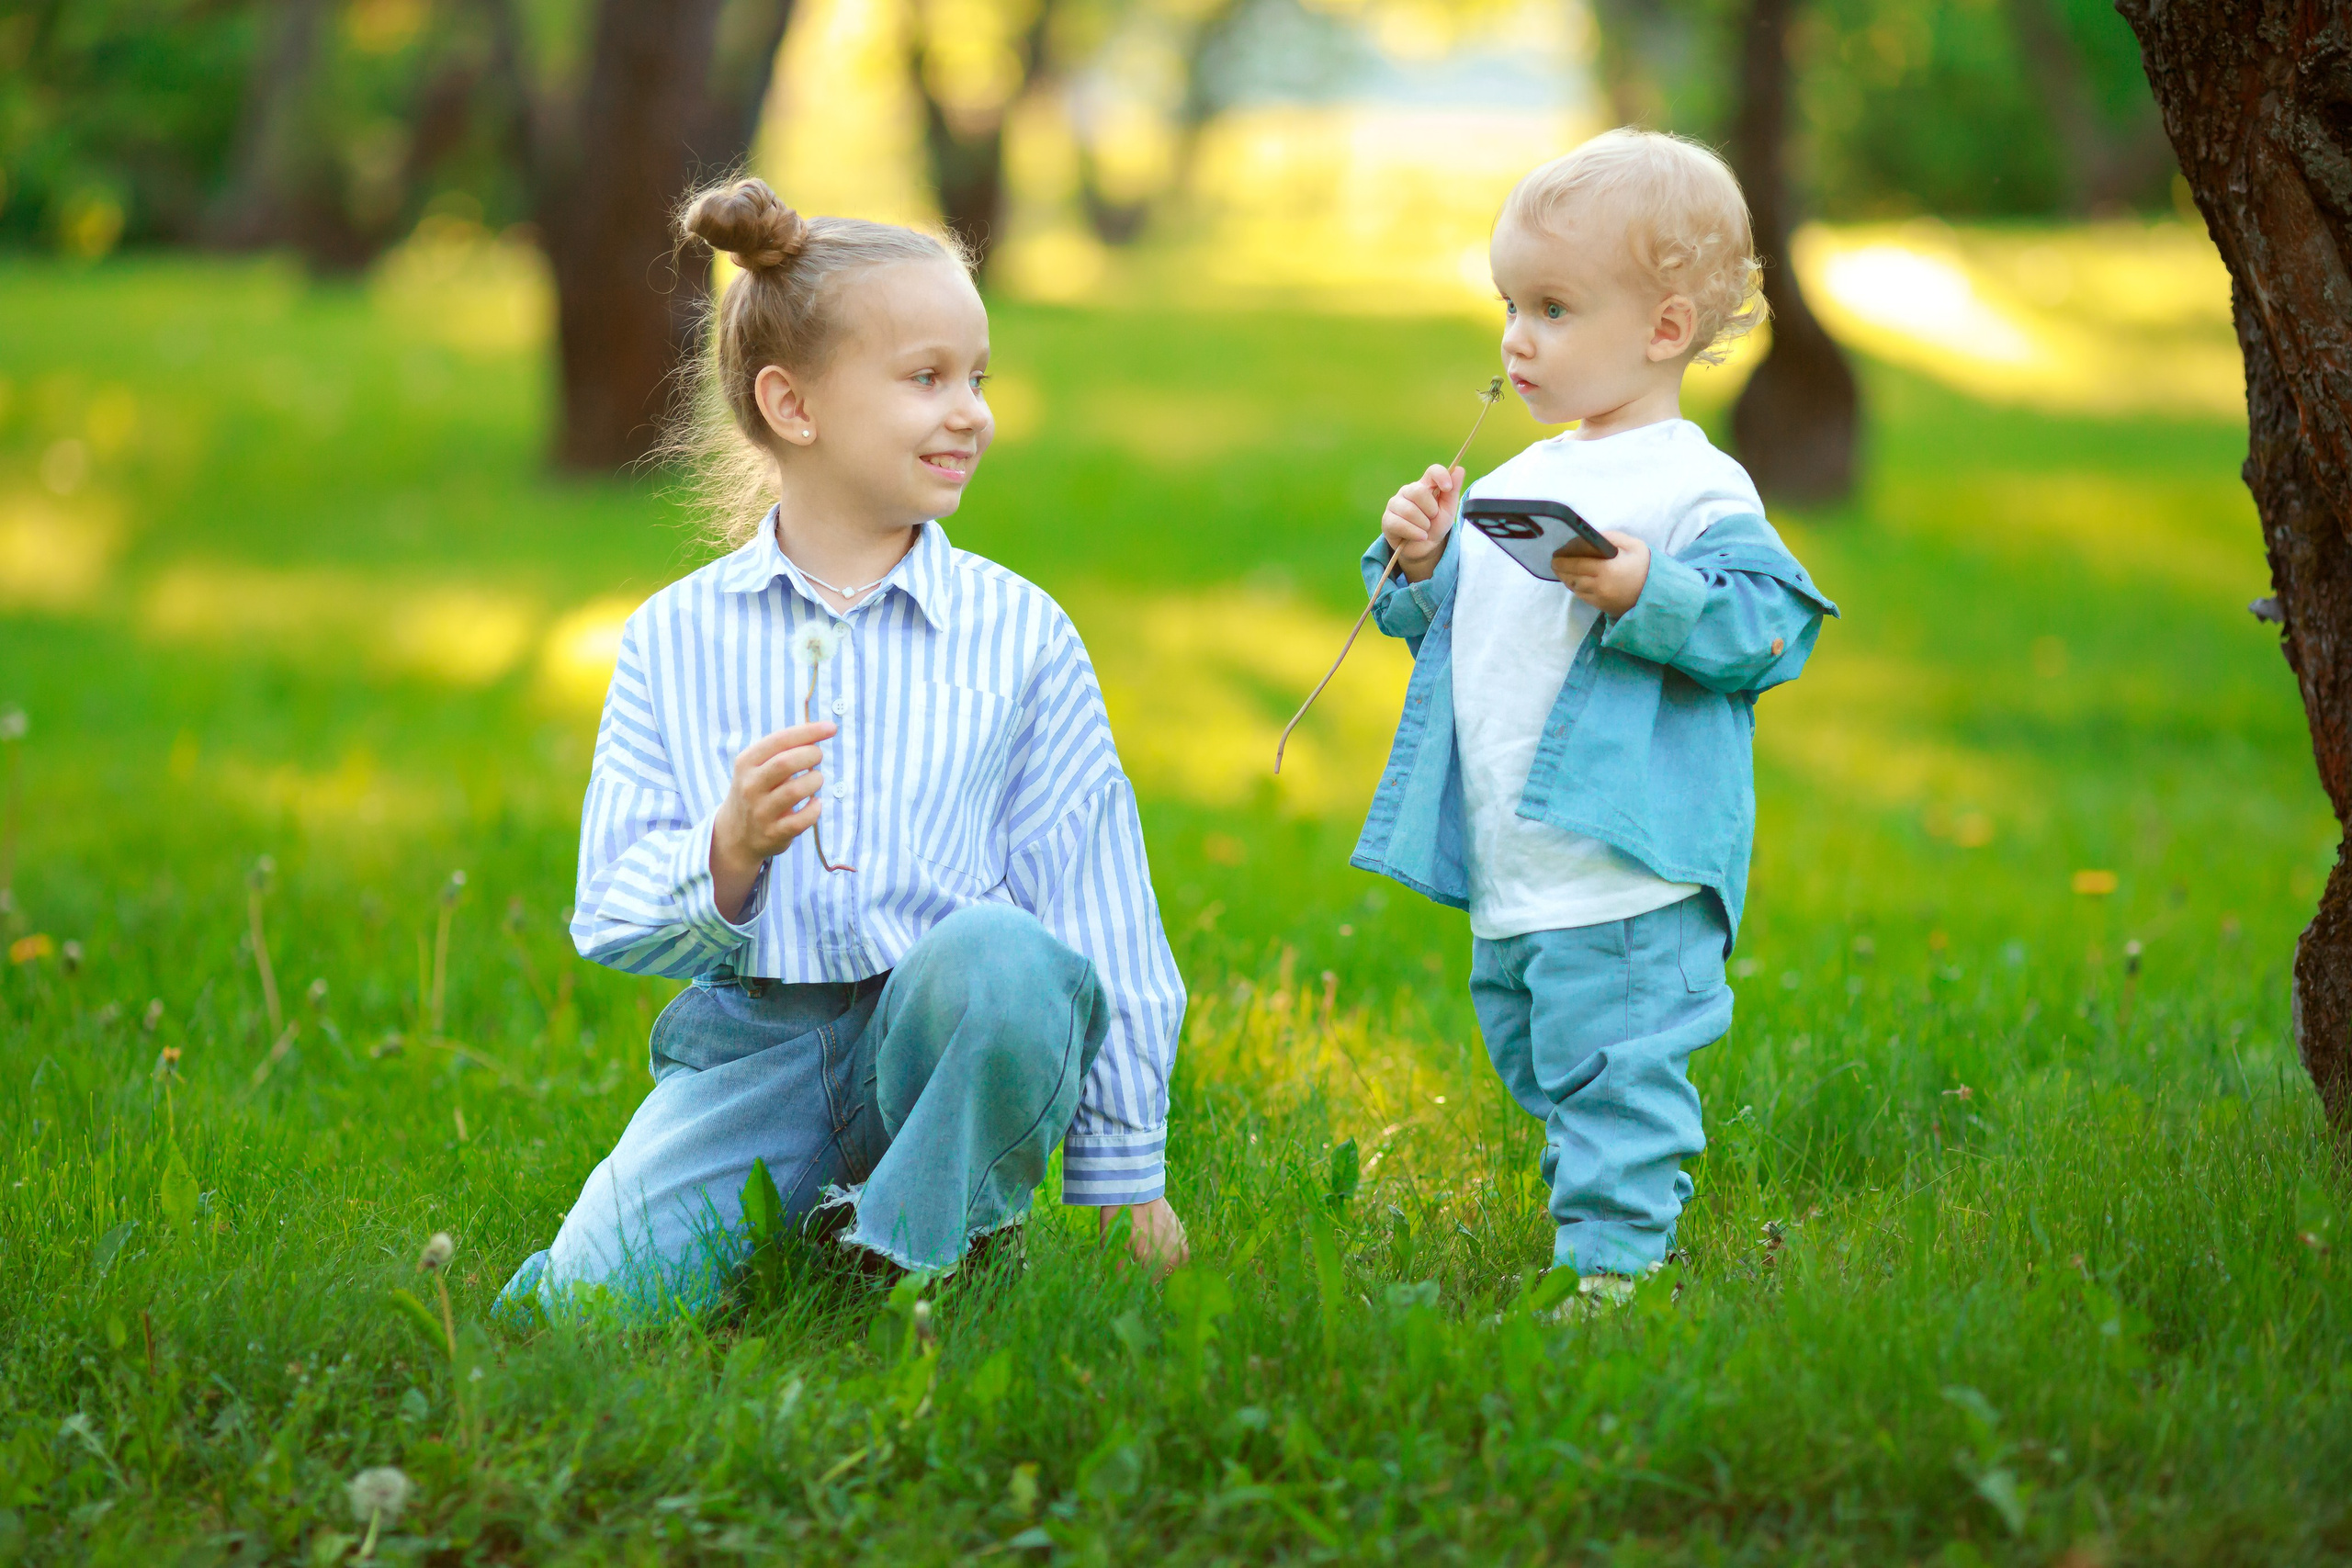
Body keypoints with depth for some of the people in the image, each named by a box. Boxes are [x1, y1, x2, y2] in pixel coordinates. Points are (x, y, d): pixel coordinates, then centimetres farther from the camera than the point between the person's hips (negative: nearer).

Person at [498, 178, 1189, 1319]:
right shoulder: (676, 637, 5)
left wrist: (1123, 1178, 5)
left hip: (952, 1049, -1)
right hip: (752, 1047, 1)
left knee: (1001, 959, -36)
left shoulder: (1019, 637, 4)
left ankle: (913, 1259, -12)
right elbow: (611, 917, 1)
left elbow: (1101, 916, 5)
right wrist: (730, 854, -21)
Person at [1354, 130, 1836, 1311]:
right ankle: (1601, 1235, 29)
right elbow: (1453, 633, 25)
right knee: (1539, 1069, 17)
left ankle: (1612, 1268, -4)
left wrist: (1644, 593, -28)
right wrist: (1416, 566, 5)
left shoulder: (1699, 491, -9)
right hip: (1509, 881, 9)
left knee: (1615, 1080, -8)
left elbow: (1769, 626, -17)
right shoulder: (1516, 484, 16)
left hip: (1627, 882, -9)